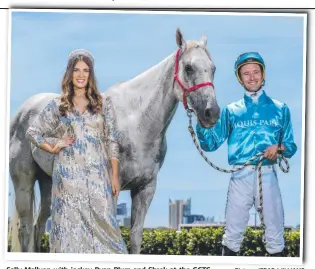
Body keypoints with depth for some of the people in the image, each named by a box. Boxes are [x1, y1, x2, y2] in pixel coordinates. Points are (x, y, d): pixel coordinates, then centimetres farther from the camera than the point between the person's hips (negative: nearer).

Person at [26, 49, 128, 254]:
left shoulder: (103, 104, 5)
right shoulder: (57, 105, 5)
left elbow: (112, 141, 3)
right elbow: (33, 132, 13)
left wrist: (115, 176, -2)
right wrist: (53, 149, 0)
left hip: (98, 175, 0)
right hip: (69, 175, 0)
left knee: (103, 223, -3)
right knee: (70, 225, 2)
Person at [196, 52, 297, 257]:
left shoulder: (280, 109, 8)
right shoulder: (231, 111, 9)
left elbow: (291, 146, 9)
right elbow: (211, 144, 3)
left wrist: (279, 148, -14)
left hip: (268, 175, 0)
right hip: (241, 176, 0)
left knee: (275, 234, 5)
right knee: (233, 234, 6)